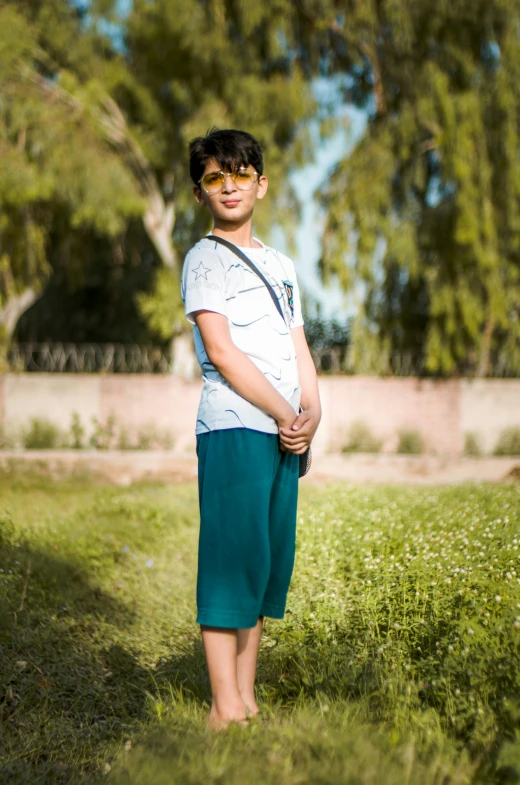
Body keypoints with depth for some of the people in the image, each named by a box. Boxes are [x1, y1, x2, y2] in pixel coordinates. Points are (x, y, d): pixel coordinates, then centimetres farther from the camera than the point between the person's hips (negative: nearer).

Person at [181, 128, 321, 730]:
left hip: (286, 432, 7)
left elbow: (298, 348, 18)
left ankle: (247, 699, 15)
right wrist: (286, 415, -9)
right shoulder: (205, 259, 0)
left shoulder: (281, 266, 22)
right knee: (233, 558, -8)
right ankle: (225, 708, -3)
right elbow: (221, 351, -10)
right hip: (233, 428, -7)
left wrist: (312, 413, 0)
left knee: (269, 562, 7)